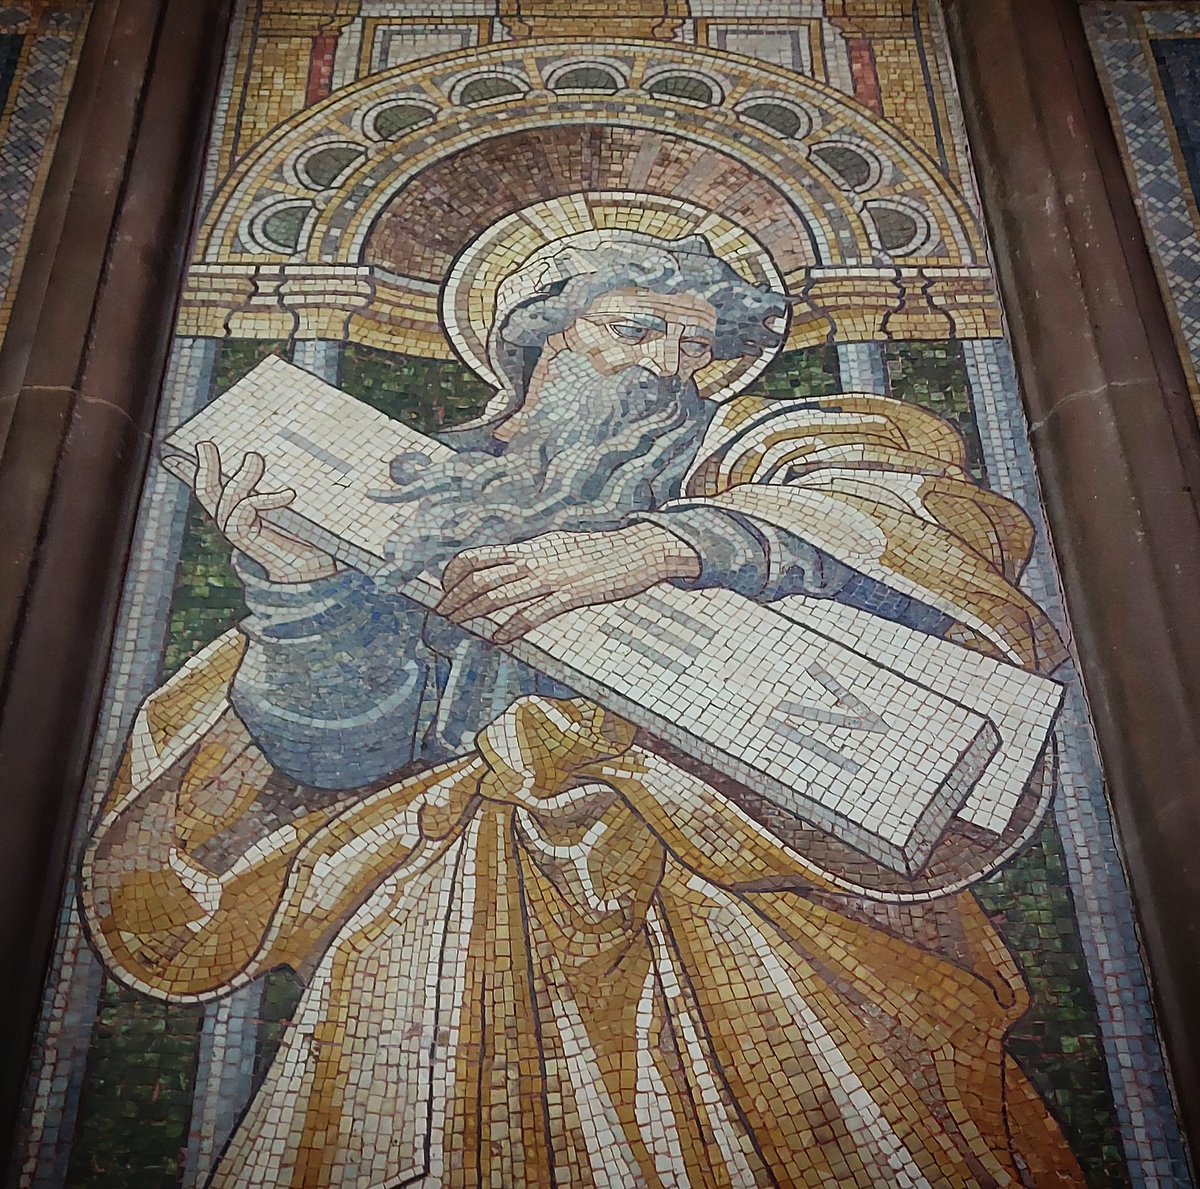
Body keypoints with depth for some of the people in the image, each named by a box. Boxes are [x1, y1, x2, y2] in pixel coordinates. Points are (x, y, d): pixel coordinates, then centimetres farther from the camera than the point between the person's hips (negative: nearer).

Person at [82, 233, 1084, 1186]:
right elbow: (347, 748, 6)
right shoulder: (421, 493, 17)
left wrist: (662, 545, -19)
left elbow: (921, 499, -7)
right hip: (463, 897, 1)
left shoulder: (727, 451, 15)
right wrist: (302, 585, -12)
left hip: (714, 841, 0)